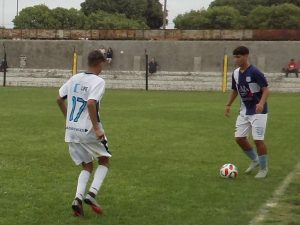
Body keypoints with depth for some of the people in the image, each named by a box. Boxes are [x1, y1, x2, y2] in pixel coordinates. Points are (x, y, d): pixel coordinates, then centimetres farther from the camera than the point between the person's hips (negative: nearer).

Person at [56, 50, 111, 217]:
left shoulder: (75, 78, 9)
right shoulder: (98, 81, -12)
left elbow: (59, 99, 14)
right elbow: (91, 103, -26)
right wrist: (97, 128, -22)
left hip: (71, 130, 6)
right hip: (88, 130, -6)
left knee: (87, 166, 17)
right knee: (104, 160, 16)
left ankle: (78, 198, -3)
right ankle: (92, 194, -3)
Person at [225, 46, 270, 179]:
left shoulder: (254, 72, -18)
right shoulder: (236, 73, 4)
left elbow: (266, 90, -20)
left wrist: (261, 103, -35)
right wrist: (228, 105, 14)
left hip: (258, 111, -7)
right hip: (244, 111, 7)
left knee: (258, 139, -9)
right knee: (239, 138, 6)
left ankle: (264, 169, 8)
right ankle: (255, 160, 28)